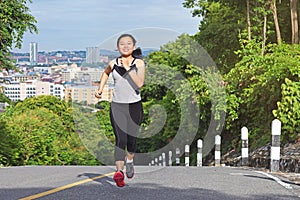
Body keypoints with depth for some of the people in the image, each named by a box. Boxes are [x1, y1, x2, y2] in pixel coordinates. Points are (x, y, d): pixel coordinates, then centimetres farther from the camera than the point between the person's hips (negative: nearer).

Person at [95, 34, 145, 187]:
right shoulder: (113, 64, 3)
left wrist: (128, 68, -17)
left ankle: (129, 160, 41)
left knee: (131, 139, 10)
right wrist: (100, 89, 17)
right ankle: (119, 171, -23)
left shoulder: (139, 63, -2)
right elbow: (105, 73, 27)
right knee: (120, 139, -14)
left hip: (134, 106, 0)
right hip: (117, 106, 0)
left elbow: (139, 83, -16)